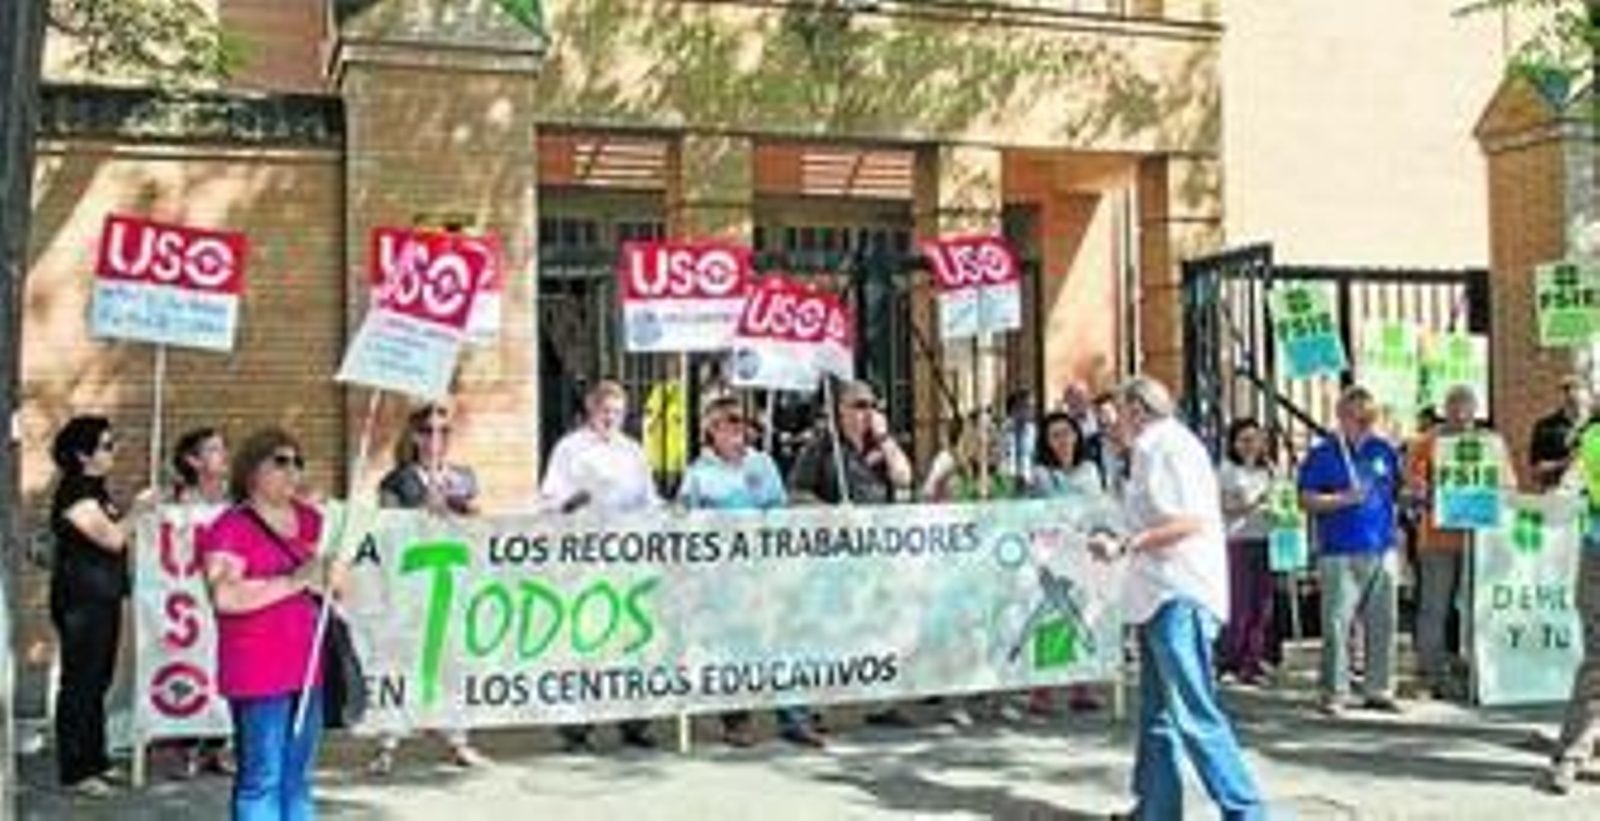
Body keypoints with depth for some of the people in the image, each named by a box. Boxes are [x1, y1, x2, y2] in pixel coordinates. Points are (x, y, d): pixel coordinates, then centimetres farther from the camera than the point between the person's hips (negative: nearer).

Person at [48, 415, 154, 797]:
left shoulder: (96, 488, 13)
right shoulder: (73, 492, -15)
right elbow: (111, 538, -21)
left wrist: (136, 514, 8)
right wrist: (139, 509, -10)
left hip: (104, 597, 9)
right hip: (81, 601, -9)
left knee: (98, 682, 15)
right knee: (79, 684, -3)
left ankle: (95, 760, 24)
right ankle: (75, 772, 3)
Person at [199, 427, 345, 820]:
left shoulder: (309, 520, 13)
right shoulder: (230, 529, -9)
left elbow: (336, 582, 19)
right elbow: (225, 597, -22)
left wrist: (329, 577, -4)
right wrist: (293, 581, -23)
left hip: (307, 668, 7)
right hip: (257, 674, -7)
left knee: (297, 777, 14)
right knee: (262, 779, -3)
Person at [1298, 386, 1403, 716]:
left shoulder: (1384, 451, 14)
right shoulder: (1322, 453, 0)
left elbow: (1399, 490, 22)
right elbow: (1306, 500, -3)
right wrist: (1343, 499, -15)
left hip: (1382, 549, 5)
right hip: (1340, 553, -4)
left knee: (1382, 623, 7)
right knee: (1337, 624, -6)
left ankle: (1378, 690, 17)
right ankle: (1334, 693, 1)